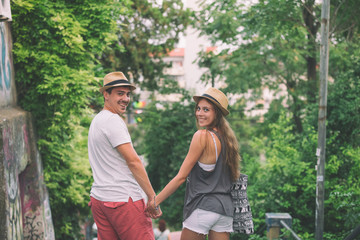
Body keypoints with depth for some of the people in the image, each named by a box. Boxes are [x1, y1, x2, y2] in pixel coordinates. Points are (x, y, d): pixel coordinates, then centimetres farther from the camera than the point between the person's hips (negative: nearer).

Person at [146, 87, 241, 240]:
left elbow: (181, 177, -10)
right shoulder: (227, 137, 10)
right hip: (225, 208, 7)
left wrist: (155, 201, -4)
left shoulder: (202, 136, -11)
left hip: (203, 207, -7)